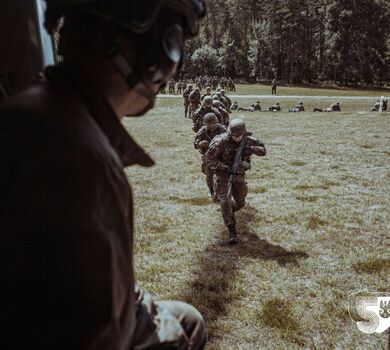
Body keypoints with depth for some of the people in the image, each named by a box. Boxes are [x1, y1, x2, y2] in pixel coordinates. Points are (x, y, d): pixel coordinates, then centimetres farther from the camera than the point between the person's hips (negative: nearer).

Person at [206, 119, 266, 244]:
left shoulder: (247, 140, -10)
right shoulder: (221, 142, -23)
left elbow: (263, 150, -6)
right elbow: (209, 159, -22)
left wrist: (251, 149, -27)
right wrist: (225, 169, -30)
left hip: (239, 176, 4)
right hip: (223, 175, -4)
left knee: (240, 202, 12)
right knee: (225, 200, -21)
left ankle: (227, 212, 46)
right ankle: (232, 230, -16)